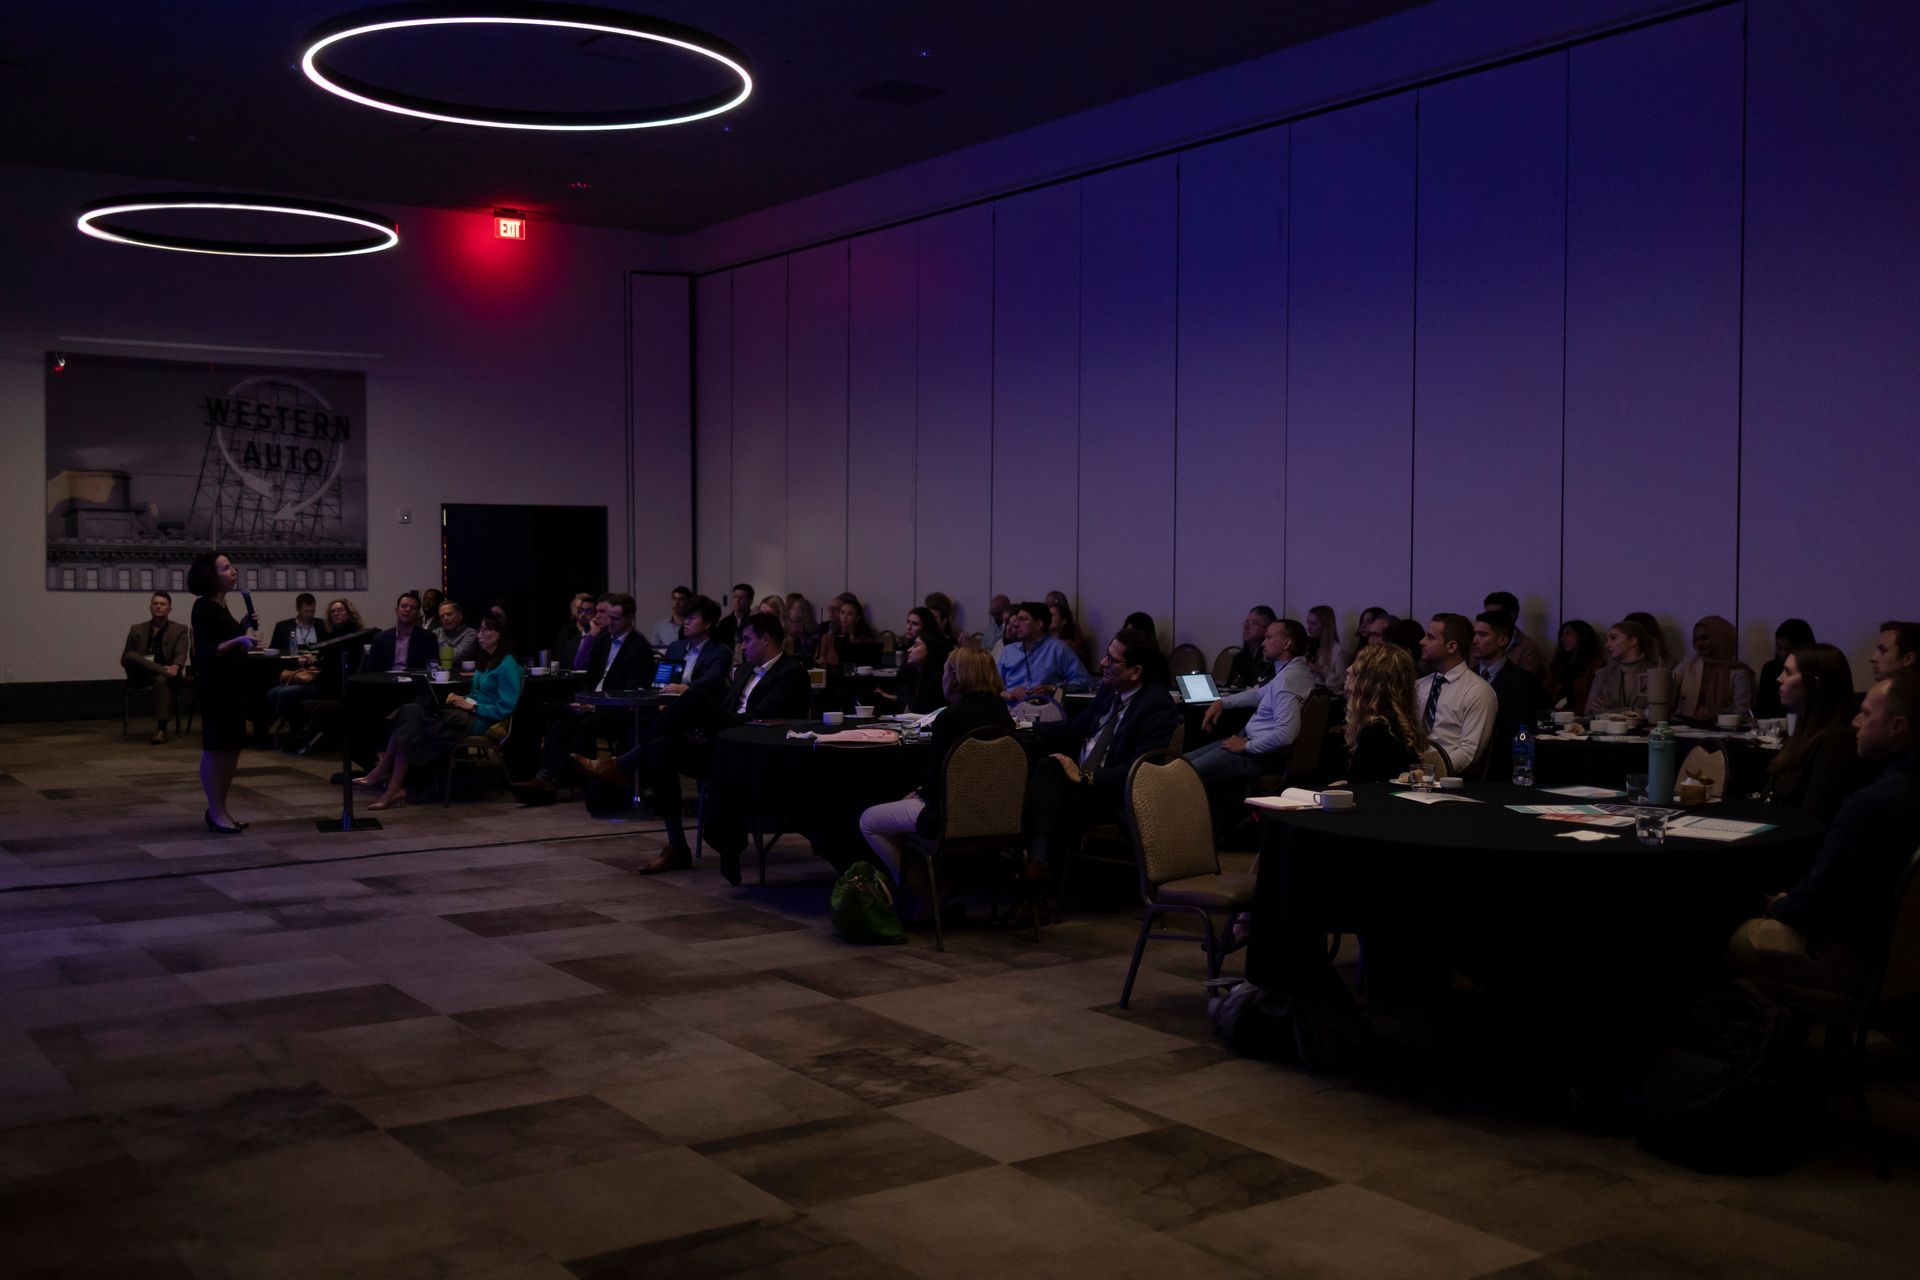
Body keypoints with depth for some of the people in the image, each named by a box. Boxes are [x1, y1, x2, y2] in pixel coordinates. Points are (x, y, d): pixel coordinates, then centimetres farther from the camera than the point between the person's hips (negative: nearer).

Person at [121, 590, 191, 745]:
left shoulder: (179, 630, 12)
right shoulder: (137, 630, 18)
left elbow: (181, 654, -4)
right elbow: (124, 658, 12)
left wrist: (175, 667, -30)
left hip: (164, 675, -2)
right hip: (141, 676, 2)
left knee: (162, 680, -40)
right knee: (130, 656, -30)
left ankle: (162, 729, -44)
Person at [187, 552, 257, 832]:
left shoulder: (221, 606, 14)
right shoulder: (204, 607, -12)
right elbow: (204, 653, -19)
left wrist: (244, 627, 8)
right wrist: (238, 641, -30)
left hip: (232, 684, 9)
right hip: (214, 686, -9)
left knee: (232, 748, 10)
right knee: (214, 749, -4)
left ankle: (220, 809, 18)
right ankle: (216, 813, 1)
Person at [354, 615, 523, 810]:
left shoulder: (508, 666, -11)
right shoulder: (485, 661, 19)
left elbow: (505, 709, -16)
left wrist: (471, 706, -13)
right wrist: (460, 699, 5)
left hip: (480, 722, -9)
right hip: (467, 714, 9)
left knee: (410, 728, -20)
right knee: (411, 711, -15)